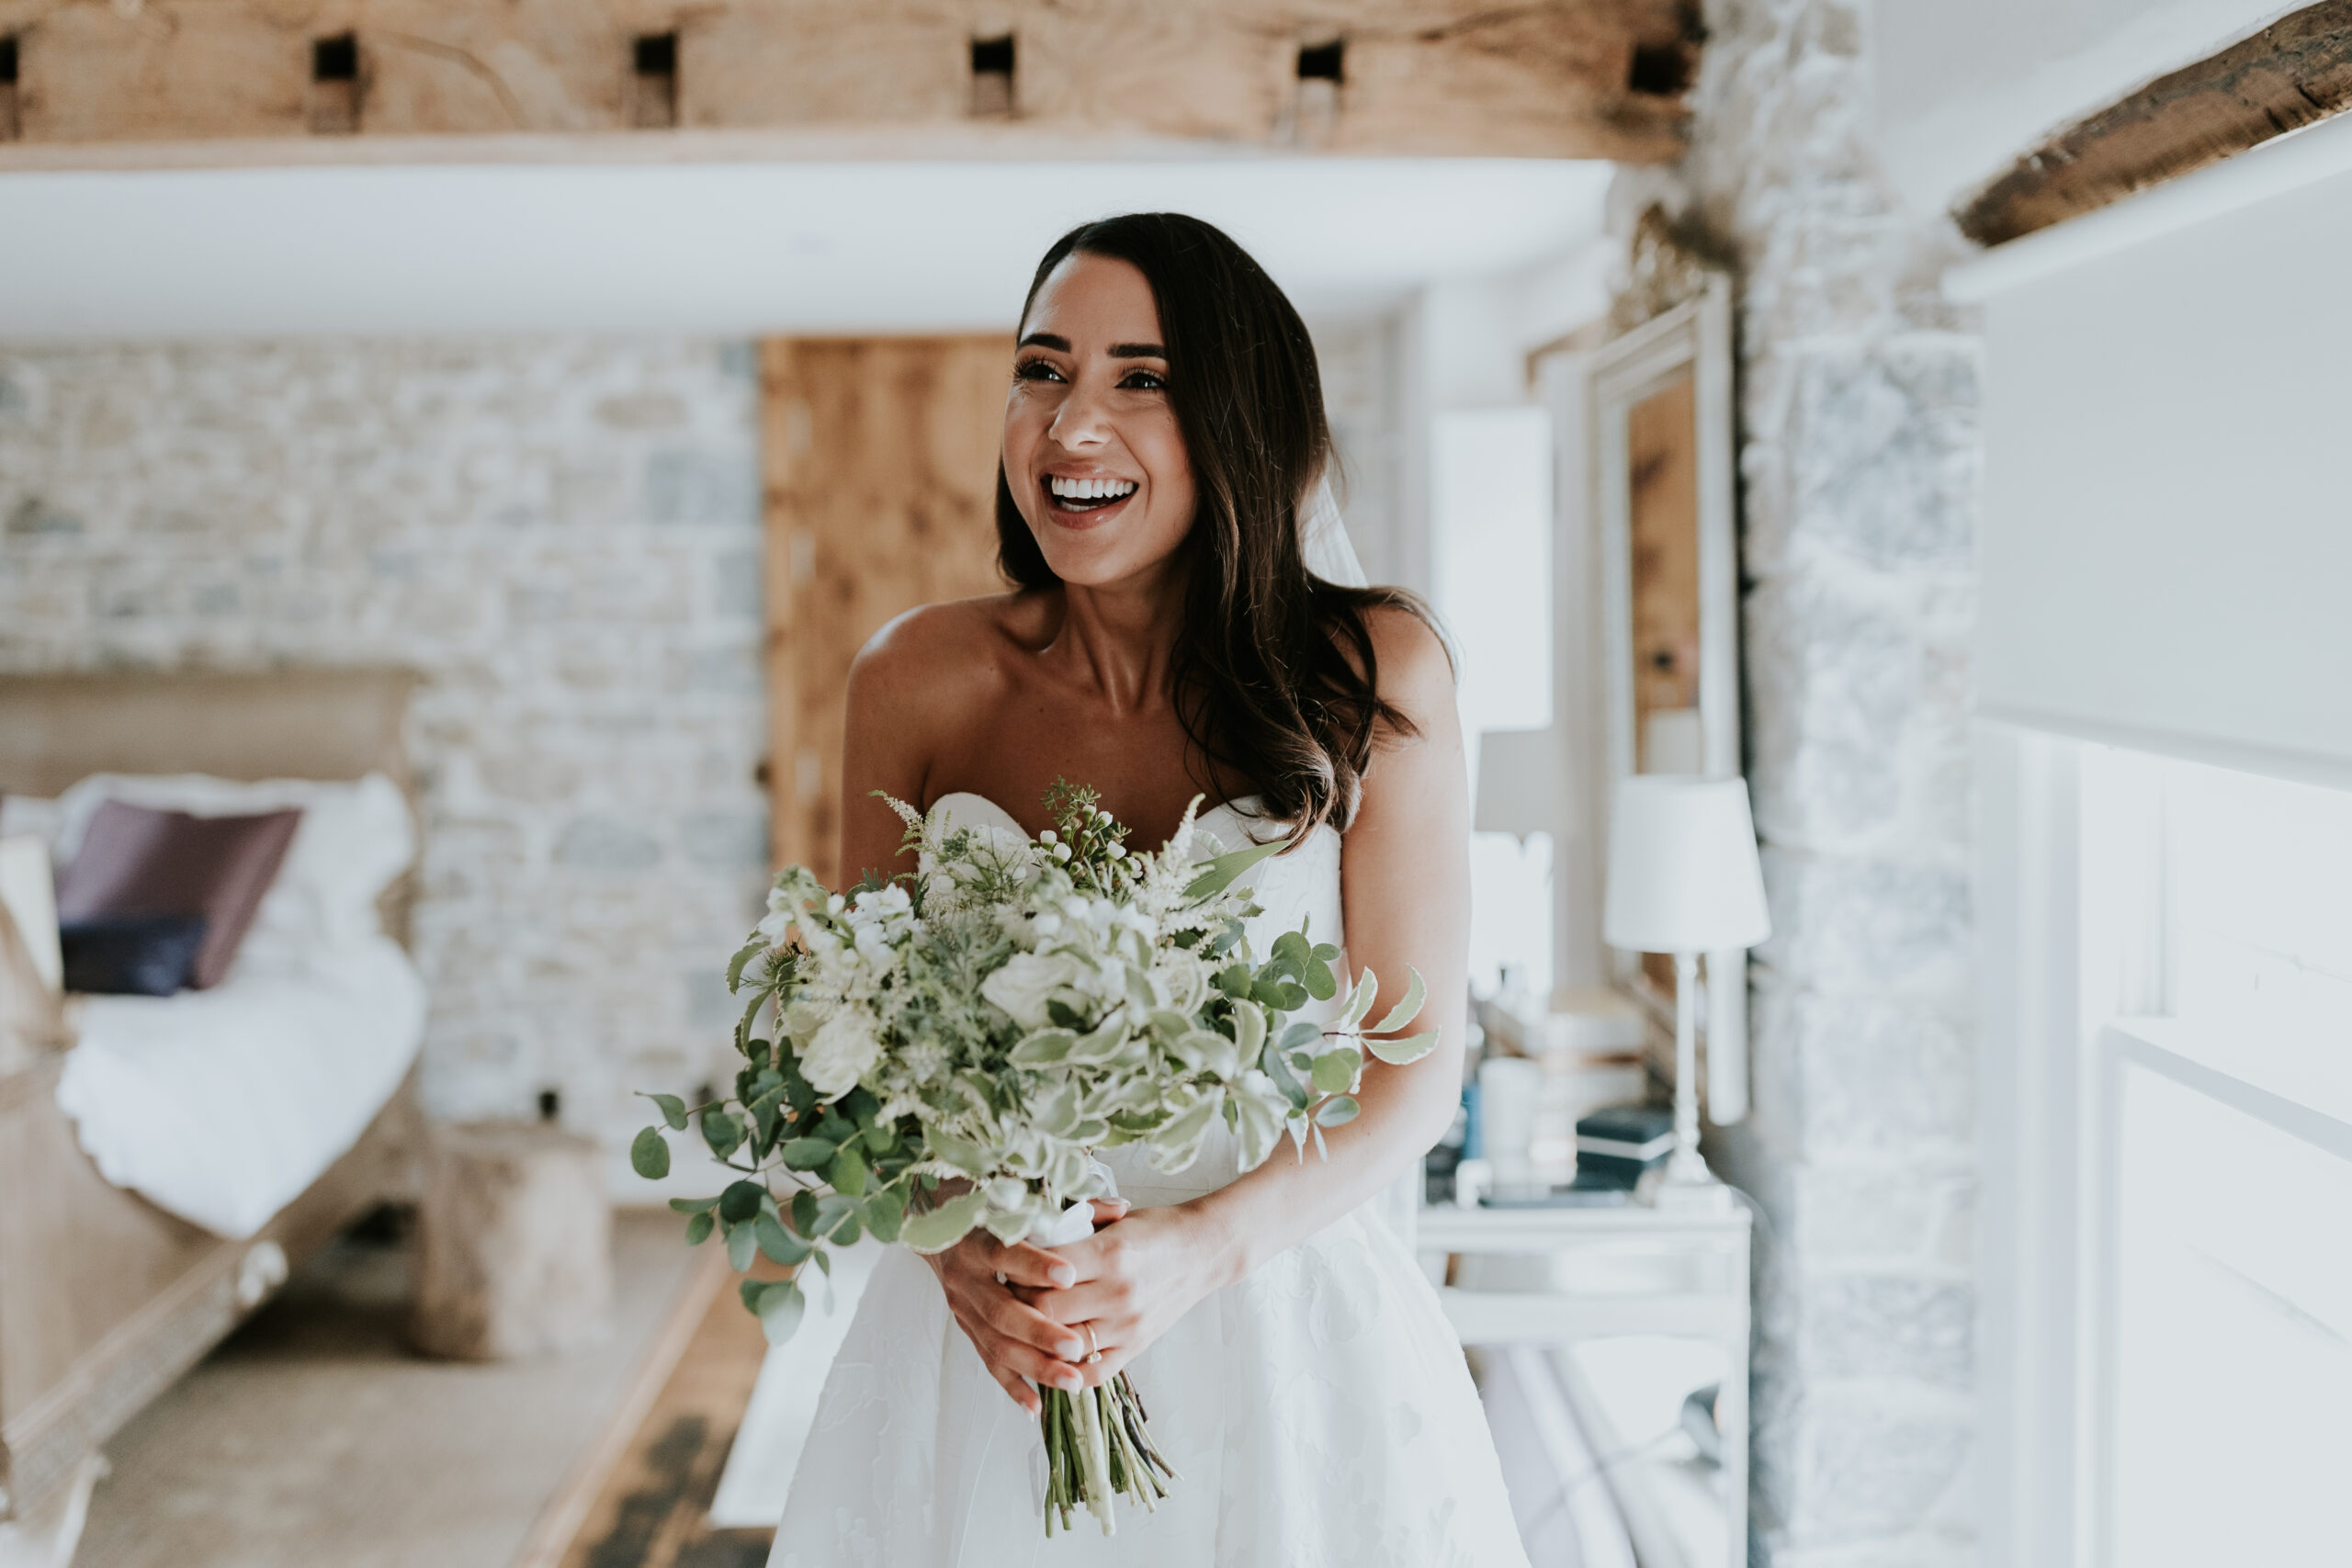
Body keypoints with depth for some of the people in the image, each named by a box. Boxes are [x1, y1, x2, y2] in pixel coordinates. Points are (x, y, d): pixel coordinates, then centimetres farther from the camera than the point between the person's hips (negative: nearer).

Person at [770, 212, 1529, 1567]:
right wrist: (954, 1245, -14)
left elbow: (1419, 1063, -5)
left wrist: (1205, 1247, -18)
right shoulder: (917, 682, -3)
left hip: (1289, 1344, -1)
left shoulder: (1374, 672, -8)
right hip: (980, 1355, 1)